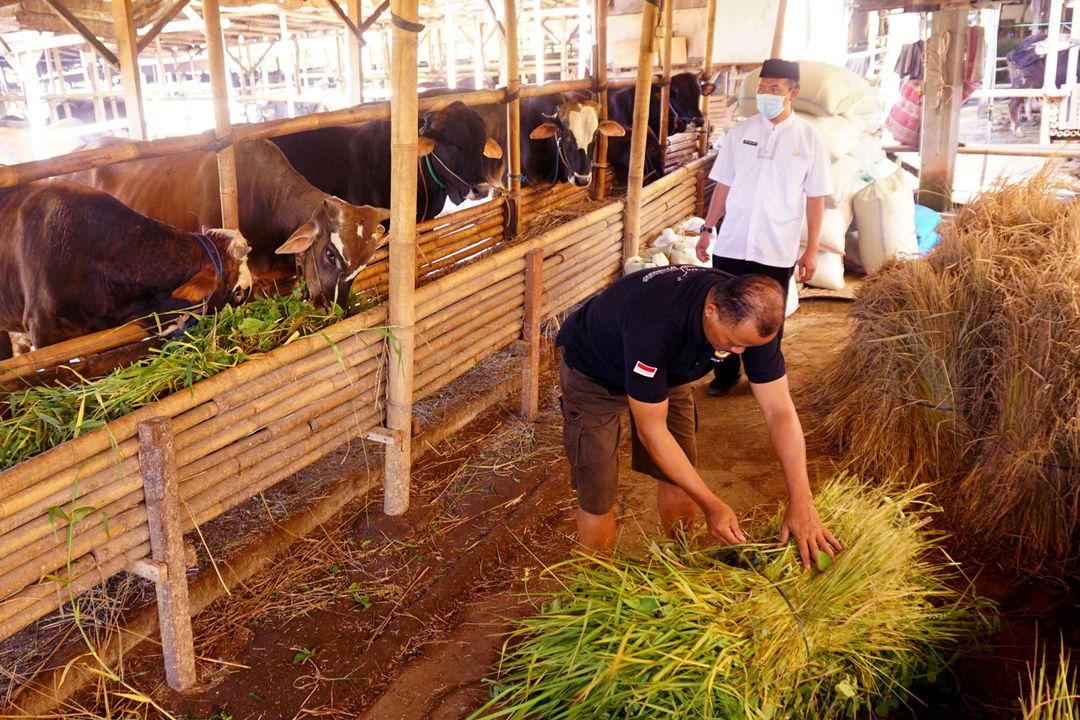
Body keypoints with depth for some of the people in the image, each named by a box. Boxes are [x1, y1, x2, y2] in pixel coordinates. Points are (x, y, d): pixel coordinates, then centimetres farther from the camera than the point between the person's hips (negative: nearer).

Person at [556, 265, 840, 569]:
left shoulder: (751, 314, -25)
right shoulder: (654, 325, -44)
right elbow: (651, 431, -34)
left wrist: (801, 500, -26)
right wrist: (711, 505, -30)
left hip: (665, 370, 6)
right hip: (592, 371, -5)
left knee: (681, 477, 6)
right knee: (597, 496, -8)